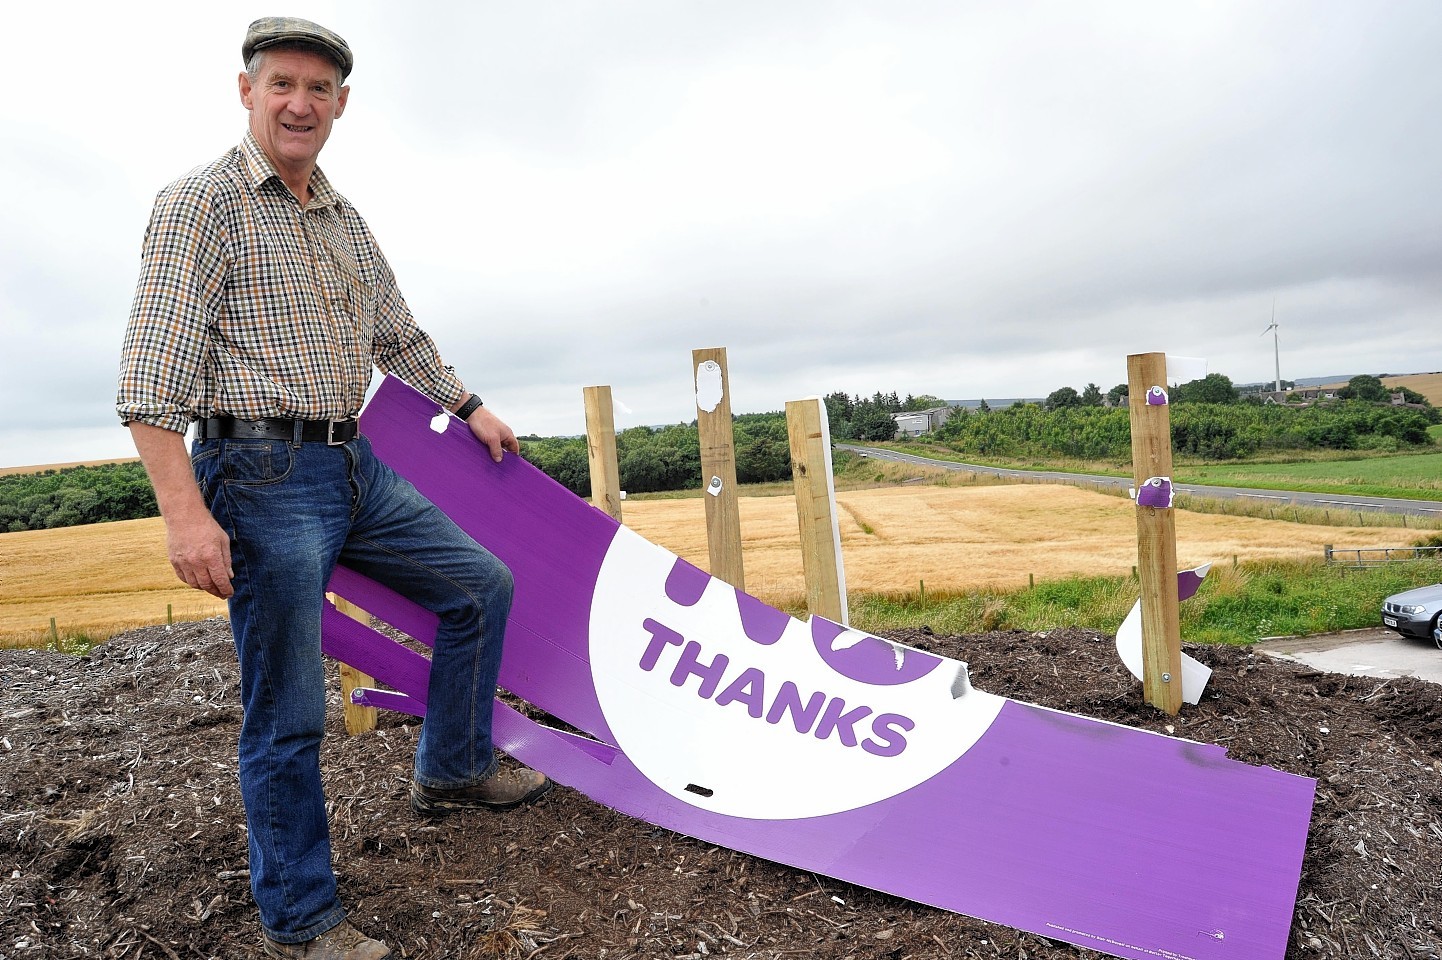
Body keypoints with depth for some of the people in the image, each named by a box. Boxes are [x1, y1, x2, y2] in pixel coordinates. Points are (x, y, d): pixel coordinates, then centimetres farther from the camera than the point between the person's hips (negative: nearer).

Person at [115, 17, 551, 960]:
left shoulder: (346, 218, 16)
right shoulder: (201, 203, -6)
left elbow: (398, 335, 28)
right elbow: (153, 377, -14)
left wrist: (470, 406, 32)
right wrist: (187, 513, -22)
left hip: (356, 468, 8)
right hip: (263, 478, -8)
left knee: (483, 584, 12)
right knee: (289, 715, -2)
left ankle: (452, 770, 28)